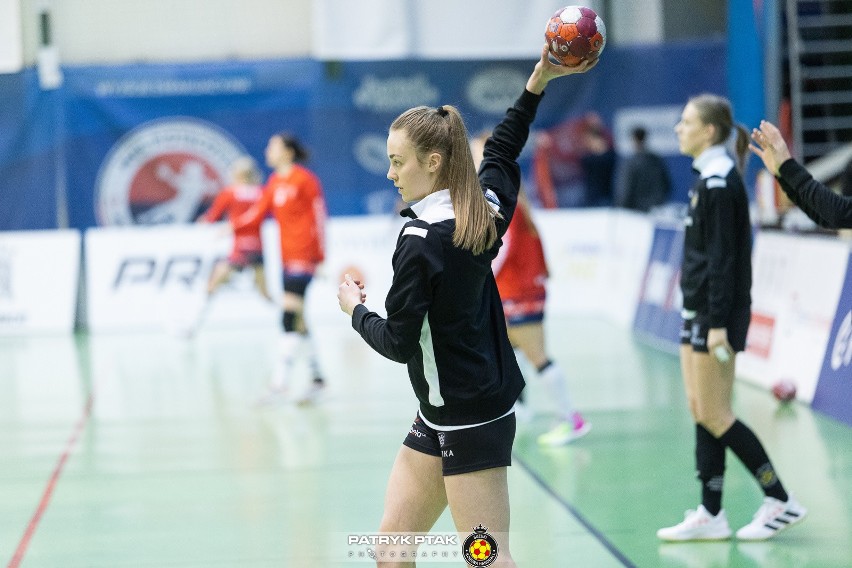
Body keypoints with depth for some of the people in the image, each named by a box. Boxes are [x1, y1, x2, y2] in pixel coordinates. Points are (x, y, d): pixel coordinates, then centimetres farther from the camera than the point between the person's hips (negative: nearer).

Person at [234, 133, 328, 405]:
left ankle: (281, 381, -14)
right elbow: (259, 211, 12)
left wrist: (321, 257, -10)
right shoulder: (275, 181, 13)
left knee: (290, 316, -13)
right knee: (298, 321, 8)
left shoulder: (305, 180, -8)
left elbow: (319, 217, -8)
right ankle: (316, 377, 17)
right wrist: (234, 226, -2)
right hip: (287, 257, 8)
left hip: (303, 255, -8)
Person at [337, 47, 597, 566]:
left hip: (469, 425, -9)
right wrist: (539, 80, 23)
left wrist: (356, 309, 1)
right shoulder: (486, 208, 4)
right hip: (440, 420, 9)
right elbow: (502, 148, 25)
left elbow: (398, 342, -17)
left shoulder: (421, 239, -20)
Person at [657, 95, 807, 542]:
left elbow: (724, 258, -20)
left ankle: (780, 501, 2)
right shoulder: (709, 178, 13)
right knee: (701, 412, 9)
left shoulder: (720, 182, -16)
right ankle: (710, 515, 12)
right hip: (698, 312, 10)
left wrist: (718, 324, -23)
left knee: (713, 415, -5)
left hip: (716, 314, -10)